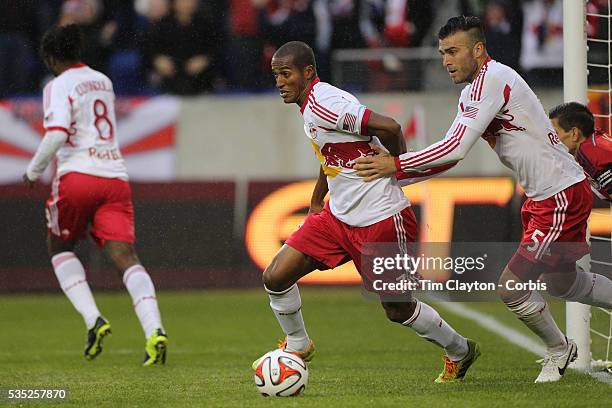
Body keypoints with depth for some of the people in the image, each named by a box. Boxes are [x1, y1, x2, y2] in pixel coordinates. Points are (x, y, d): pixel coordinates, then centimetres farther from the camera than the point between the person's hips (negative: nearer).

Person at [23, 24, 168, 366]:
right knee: (126, 256, -7)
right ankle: (155, 330, -27)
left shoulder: (59, 86, -1)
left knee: (60, 248, 18)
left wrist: (34, 171, -2)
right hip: (115, 177, 5)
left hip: (77, 175, -5)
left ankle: (93, 319, -1)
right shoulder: (103, 82, 20)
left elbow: (57, 135, -14)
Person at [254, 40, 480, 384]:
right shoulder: (311, 105, 7)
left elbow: (388, 127, -30)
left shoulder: (322, 105, -23)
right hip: (337, 216, 9)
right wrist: (316, 202, 29)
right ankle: (297, 346, 22)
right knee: (276, 278, -2)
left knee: (398, 309, 6)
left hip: (381, 220, -9)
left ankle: (461, 352, 30)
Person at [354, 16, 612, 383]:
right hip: (543, 199, 11)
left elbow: (457, 148, -27)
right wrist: (393, 175, 5)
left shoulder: (492, 80, -21)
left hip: (563, 197, -11)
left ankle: (559, 351, 15)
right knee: (561, 283, 25)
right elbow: (453, 153, 14)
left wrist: (396, 164, -23)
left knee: (511, 286, -9)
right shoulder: (473, 90, 10)